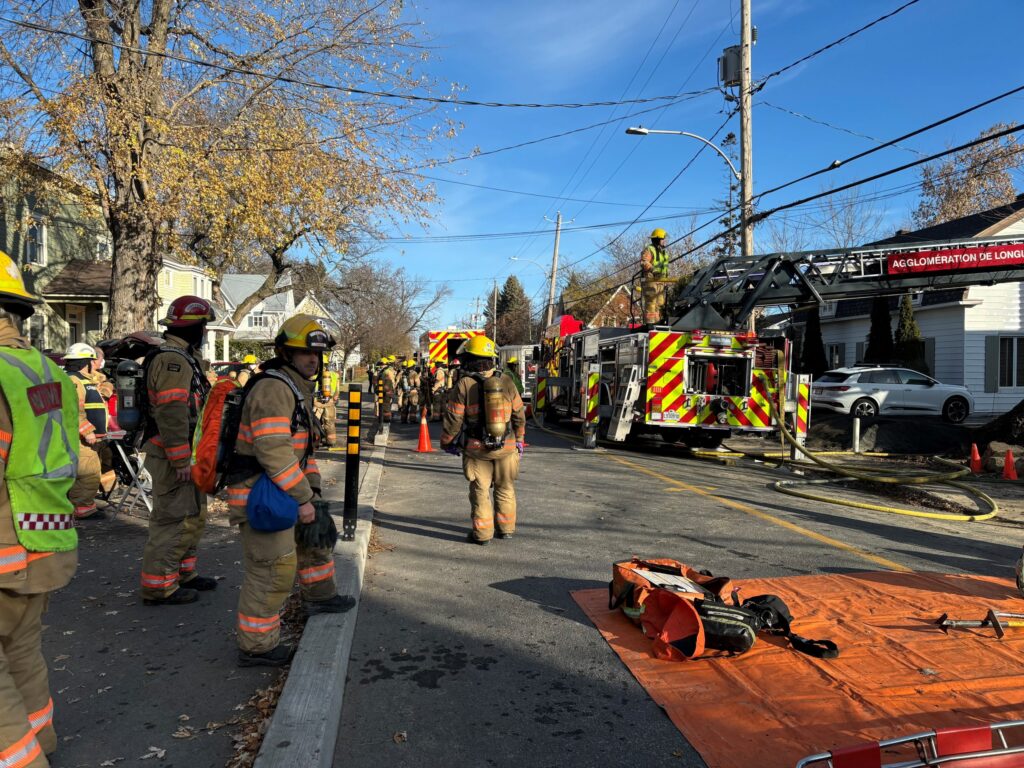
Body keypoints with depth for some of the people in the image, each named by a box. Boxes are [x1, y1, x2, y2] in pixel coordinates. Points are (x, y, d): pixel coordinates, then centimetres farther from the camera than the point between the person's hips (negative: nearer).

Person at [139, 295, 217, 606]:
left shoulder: (184, 358, 17)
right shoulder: (172, 360, -17)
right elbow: (171, 414, -24)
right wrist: (181, 460, -23)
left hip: (185, 454, 11)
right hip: (173, 455, -11)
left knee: (194, 516, 18)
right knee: (173, 519, -4)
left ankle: (183, 573, 30)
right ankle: (159, 586, 5)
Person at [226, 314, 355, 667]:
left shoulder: (298, 389, 15)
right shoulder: (273, 388, -19)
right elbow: (273, 449, -28)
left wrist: (313, 489, 16)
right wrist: (302, 498, -24)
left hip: (279, 491, 11)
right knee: (272, 569, -6)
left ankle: (320, 595, 44)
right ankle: (256, 647, 6)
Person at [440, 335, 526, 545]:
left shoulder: (464, 385, -12)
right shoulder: (505, 381, -2)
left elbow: (453, 418, -8)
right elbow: (519, 414, 5)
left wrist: (447, 442, 7)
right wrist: (519, 439, 18)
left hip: (477, 449, -2)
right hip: (506, 447, 2)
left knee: (480, 491, 10)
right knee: (505, 489, 17)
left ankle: (482, 533, 14)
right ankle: (506, 528, 26)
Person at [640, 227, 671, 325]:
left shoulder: (663, 252, 22)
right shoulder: (649, 250, -7)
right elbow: (644, 263, -22)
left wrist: (666, 281, 20)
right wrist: (653, 269, -34)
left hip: (661, 281, 9)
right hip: (651, 280, -9)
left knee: (661, 303, 10)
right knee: (651, 303, -12)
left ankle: (658, 322, 15)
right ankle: (650, 323, -13)